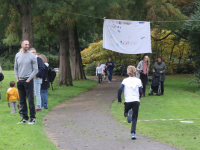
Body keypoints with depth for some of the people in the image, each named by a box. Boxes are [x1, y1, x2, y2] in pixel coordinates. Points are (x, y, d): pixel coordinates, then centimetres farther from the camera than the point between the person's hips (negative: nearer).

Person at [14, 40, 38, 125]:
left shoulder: (32, 56, -3)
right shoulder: (17, 55, 9)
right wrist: (17, 78, 7)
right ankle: (24, 118, 14)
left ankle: (33, 118, -1)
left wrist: (29, 79, -8)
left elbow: (35, 69, -2)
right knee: (22, 101, 7)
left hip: (28, 81, -4)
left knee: (30, 100, -6)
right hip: (20, 81, 4)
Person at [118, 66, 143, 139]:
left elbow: (120, 89, -6)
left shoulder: (125, 80, 5)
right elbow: (141, 92, 3)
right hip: (136, 101, 0)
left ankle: (128, 114, -16)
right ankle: (133, 133, -8)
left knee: (125, 113, 21)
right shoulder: (138, 80, 5)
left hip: (128, 101, 0)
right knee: (134, 118, 6)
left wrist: (119, 99, 3)